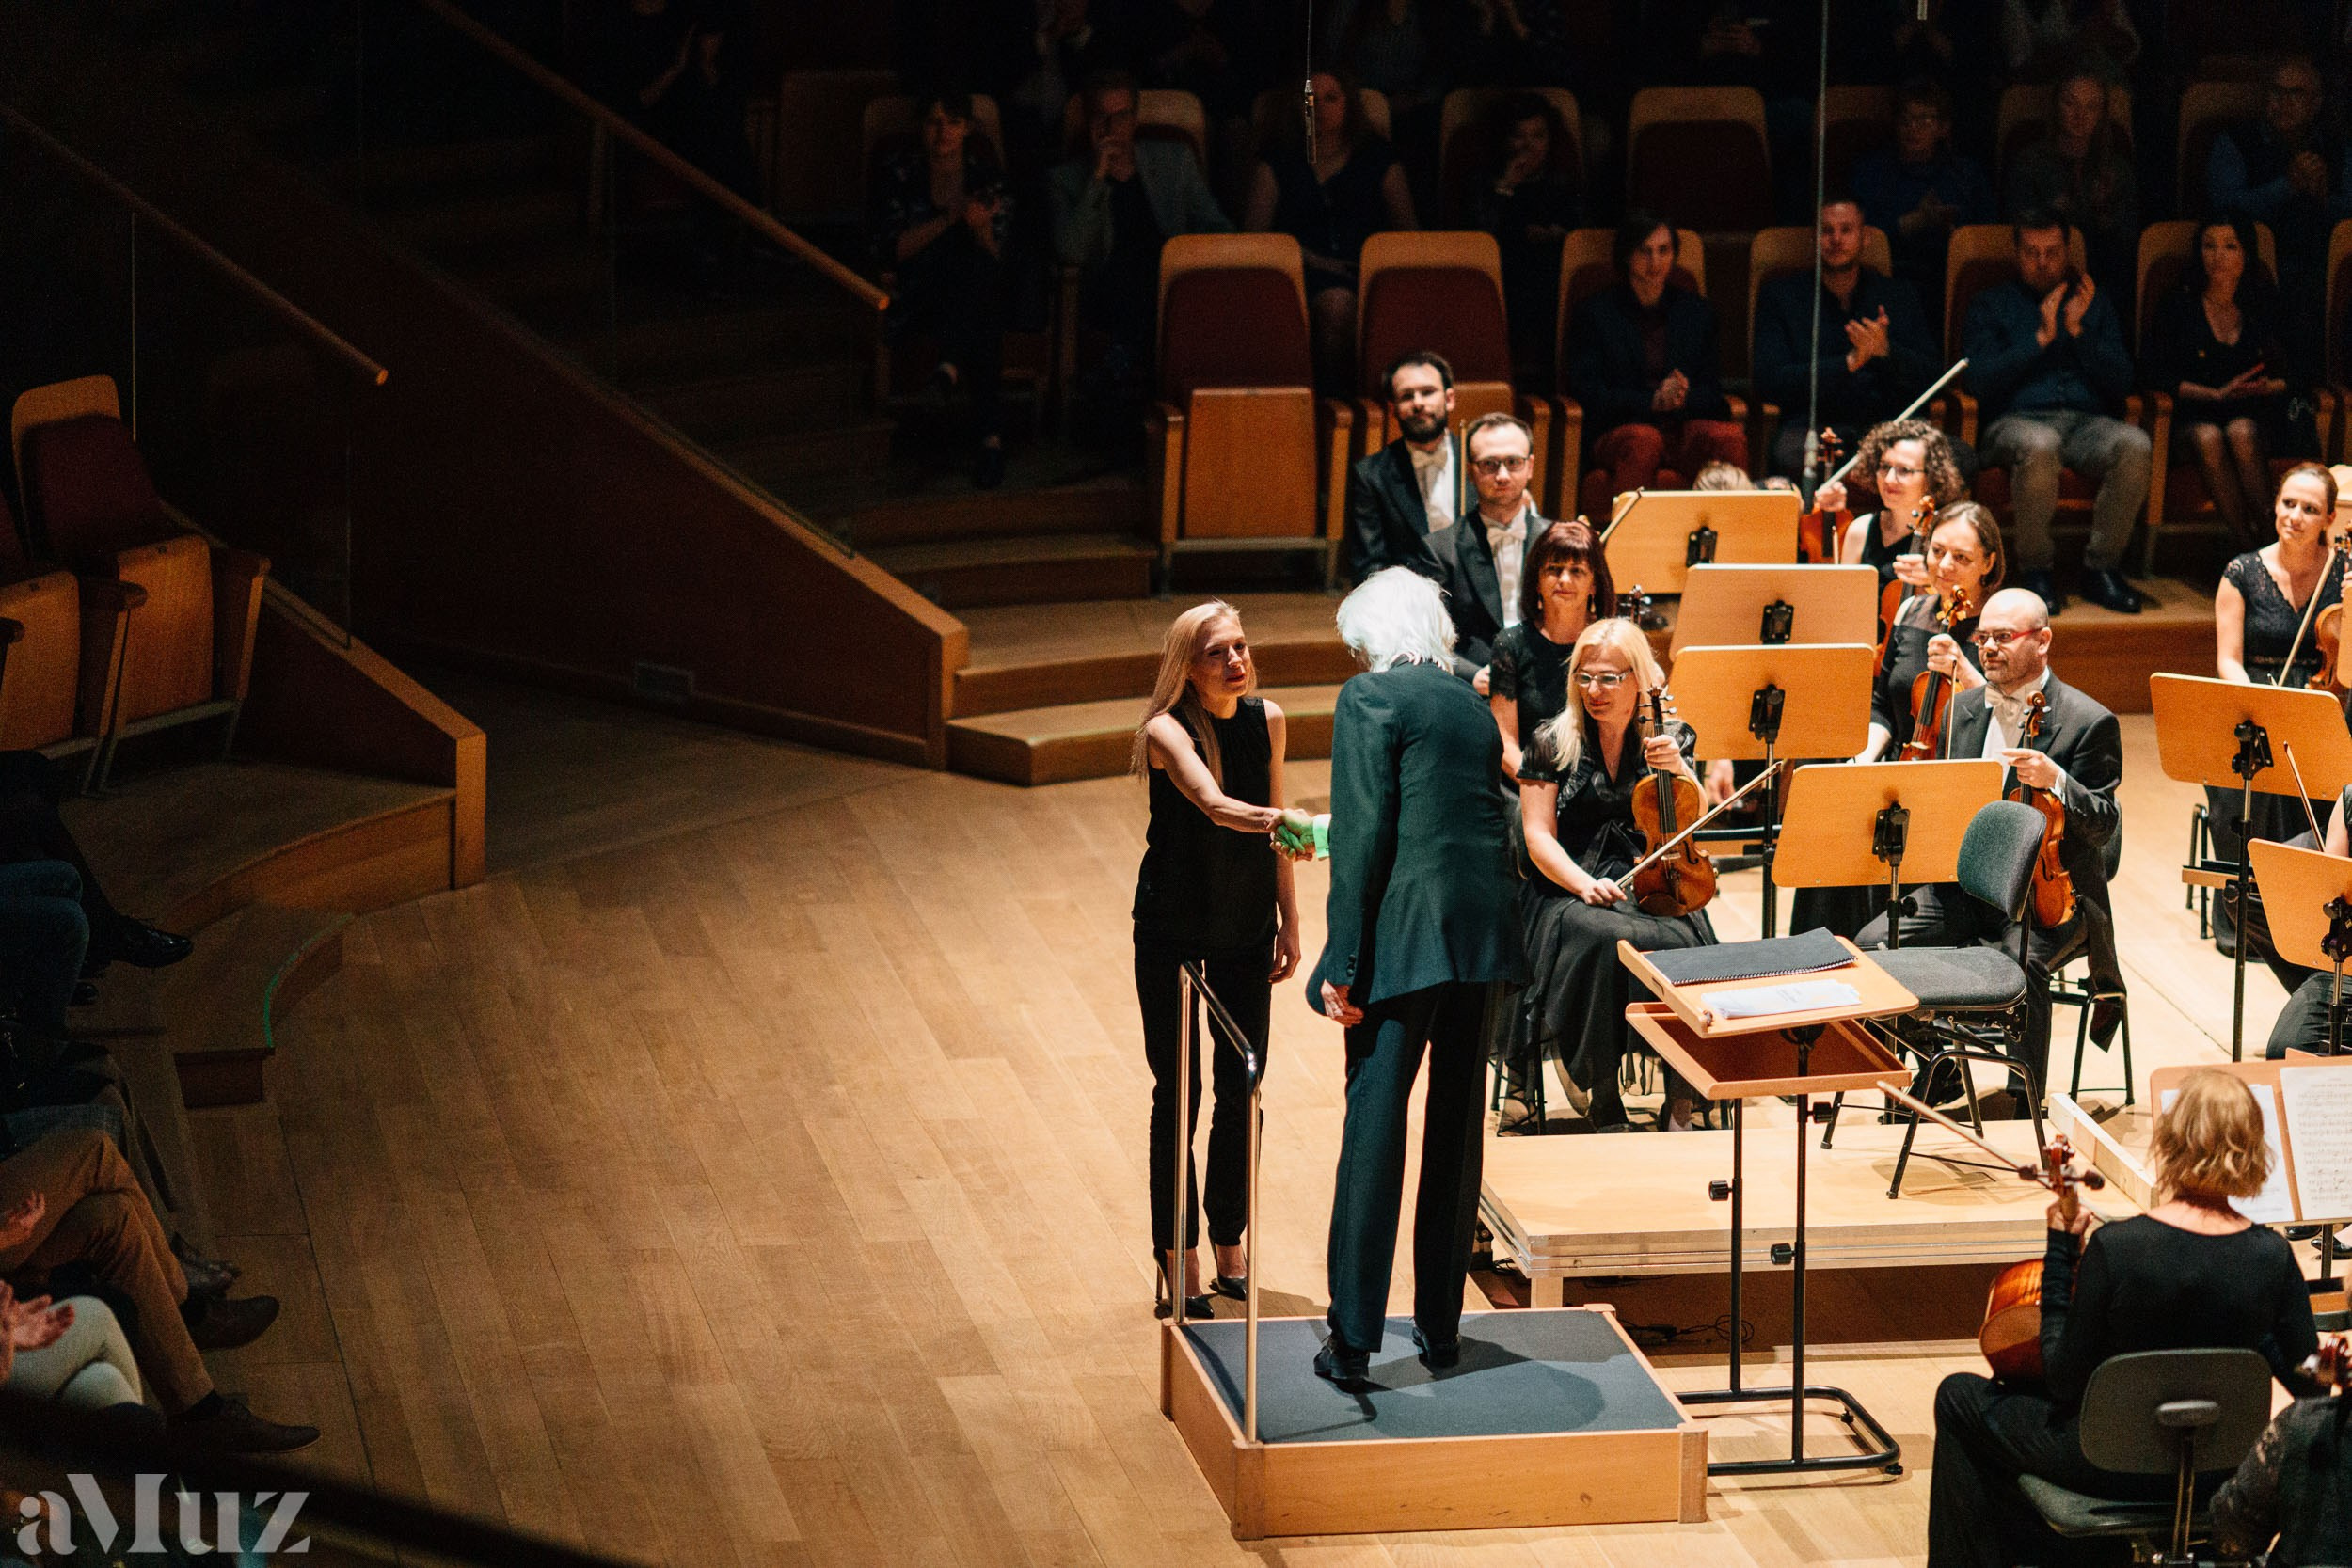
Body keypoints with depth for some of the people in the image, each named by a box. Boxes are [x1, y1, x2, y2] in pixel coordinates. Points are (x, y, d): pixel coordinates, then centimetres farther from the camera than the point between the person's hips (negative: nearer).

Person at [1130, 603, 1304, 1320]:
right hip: (1172, 930, -4)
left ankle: (1229, 1246, 23)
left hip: (1247, 927, 4)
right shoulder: (1167, 731, -21)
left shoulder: (1267, 721, -4)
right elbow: (1217, 807, -39)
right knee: (1178, 1092, 0)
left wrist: (1290, 917, 8)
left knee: (1242, 1091, 9)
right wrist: (1290, 824, -56)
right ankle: (1177, 1260, 9)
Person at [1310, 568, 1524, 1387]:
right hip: (1480, 937, 6)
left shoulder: (1369, 699, -4)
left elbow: (1362, 838, -11)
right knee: (1457, 1128, 13)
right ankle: (1440, 1326, 18)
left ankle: (1353, 1339, -5)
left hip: (1404, 937, -6)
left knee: (1373, 1129, -3)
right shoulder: (1472, 706, 16)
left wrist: (1344, 964, -11)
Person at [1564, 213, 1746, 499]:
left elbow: (1713, 392, 15)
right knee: (1644, 439, -38)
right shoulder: (1594, 314, 10)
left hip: (1684, 426, 3)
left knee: (1731, 436, -30)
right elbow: (1588, 393, 0)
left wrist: (1683, 397, -10)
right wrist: (1653, 400, -14)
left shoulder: (1697, 311, 20)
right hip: (1617, 430, -3)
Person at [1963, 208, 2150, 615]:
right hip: (2018, 421, -2)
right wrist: (2041, 337, -6)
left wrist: (2078, 331, -1)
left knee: (2134, 444, -33)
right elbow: (1983, 380, 0)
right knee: (2039, 446, -41)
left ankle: (2101, 566, -20)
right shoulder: (1990, 304, 16)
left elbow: (2120, 383, 12)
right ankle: (2035, 568, -23)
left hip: (2086, 421, 2)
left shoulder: (2093, 302, 22)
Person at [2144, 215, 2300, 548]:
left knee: (2240, 433, -36)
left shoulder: (2267, 304, 13)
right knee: (2208, 439, -36)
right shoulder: (2178, 306, 9)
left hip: (2257, 415, 0)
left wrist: (2265, 388, -10)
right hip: (2196, 416, 0)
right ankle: (2247, 547, -37)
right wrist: (2218, 395, -9)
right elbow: (2159, 376, 0)